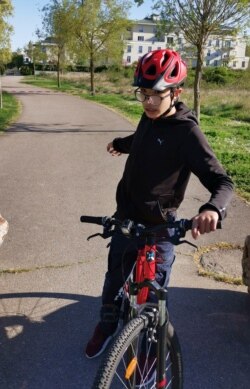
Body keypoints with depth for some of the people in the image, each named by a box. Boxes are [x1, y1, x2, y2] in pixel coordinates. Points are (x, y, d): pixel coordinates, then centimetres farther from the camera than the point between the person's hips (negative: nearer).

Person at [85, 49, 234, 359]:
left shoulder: (187, 132, -20)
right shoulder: (149, 117, 1)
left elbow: (222, 181, -25)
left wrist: (213, 208, -47)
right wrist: (120, 143, 44)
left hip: (157, 227, -6)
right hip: (125, 217, 6)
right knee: (115, 277, 18)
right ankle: (107, 327, 41)